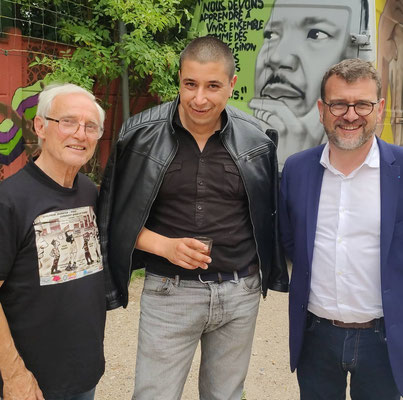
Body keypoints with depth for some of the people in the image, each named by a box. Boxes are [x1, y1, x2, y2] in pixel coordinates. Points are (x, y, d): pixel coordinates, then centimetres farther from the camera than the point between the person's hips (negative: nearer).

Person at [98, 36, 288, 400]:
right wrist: (165, 246, -15)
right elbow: (117, 217, -2)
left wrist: (269, 273, 4)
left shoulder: (255, 141, -1)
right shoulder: (141, 135, -7)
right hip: (169, 291, -2)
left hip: (241, 292, 2)